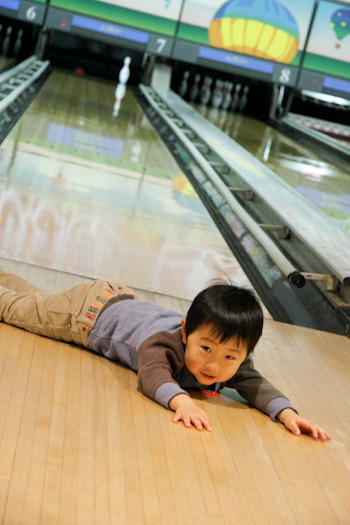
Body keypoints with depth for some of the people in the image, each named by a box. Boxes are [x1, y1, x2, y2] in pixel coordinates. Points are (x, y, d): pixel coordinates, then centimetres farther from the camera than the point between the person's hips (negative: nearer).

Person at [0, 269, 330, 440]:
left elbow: (255, 384, -31)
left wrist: (286, 412, -49)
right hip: (93, 312, -6)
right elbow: (152, 374, -58)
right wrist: (180, 399, -76)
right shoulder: (165, 343, -44)